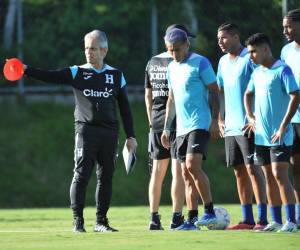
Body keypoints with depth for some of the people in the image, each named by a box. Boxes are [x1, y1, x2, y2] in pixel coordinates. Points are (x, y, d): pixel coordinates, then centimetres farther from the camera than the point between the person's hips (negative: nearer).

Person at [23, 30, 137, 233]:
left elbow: (125, 108, 12)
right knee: (81, 175, -8)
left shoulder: (116, 75, 9)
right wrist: (26, 70, -25)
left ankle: (101, 221, 14)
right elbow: (50, 77, -9)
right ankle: (78, 221, -4)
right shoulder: (77, 73, 4)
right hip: (86, 130, -2)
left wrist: (131, 136, 9)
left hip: (109, 132, 2)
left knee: (106, 177, 6)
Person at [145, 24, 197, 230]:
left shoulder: (152, 63, 13)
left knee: (157, 171, 10)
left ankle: (154, 218, 10)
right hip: (177, 121, -6)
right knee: (178, 170, -5)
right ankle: (177, 218, -8)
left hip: (157, 123, 6)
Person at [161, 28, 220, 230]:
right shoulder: (172, 67, 16)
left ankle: (210, 212, -15)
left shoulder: (200, 63, -6)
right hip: (181, 128, 8)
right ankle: (193, 219, 6)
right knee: (186, 173, 4)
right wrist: (167, 127, 20)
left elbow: (214, 91, -7)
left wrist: (215, 120, -14)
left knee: (193, 166, -20)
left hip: (199, 124, -8)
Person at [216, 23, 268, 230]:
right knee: (239, 172, 8)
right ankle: (247, 219, 12)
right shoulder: (223, 62, 14)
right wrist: (220, 119, 15)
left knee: (253, 169, -10)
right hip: (231, 127, 8)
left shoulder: (249, 59, -9)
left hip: (247, 126, -8)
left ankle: (263, 219, -9)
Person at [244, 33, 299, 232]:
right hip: (261, 135, 8)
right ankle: (276, 221, 14)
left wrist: (283, 126, -19)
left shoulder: (283, 70, -10)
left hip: (280, 135, -7)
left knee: (280, 174, -13)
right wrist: (250, 117, 14)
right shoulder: (257, 73, 12)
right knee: (269, 177, 8)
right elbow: (248, 94, 29)